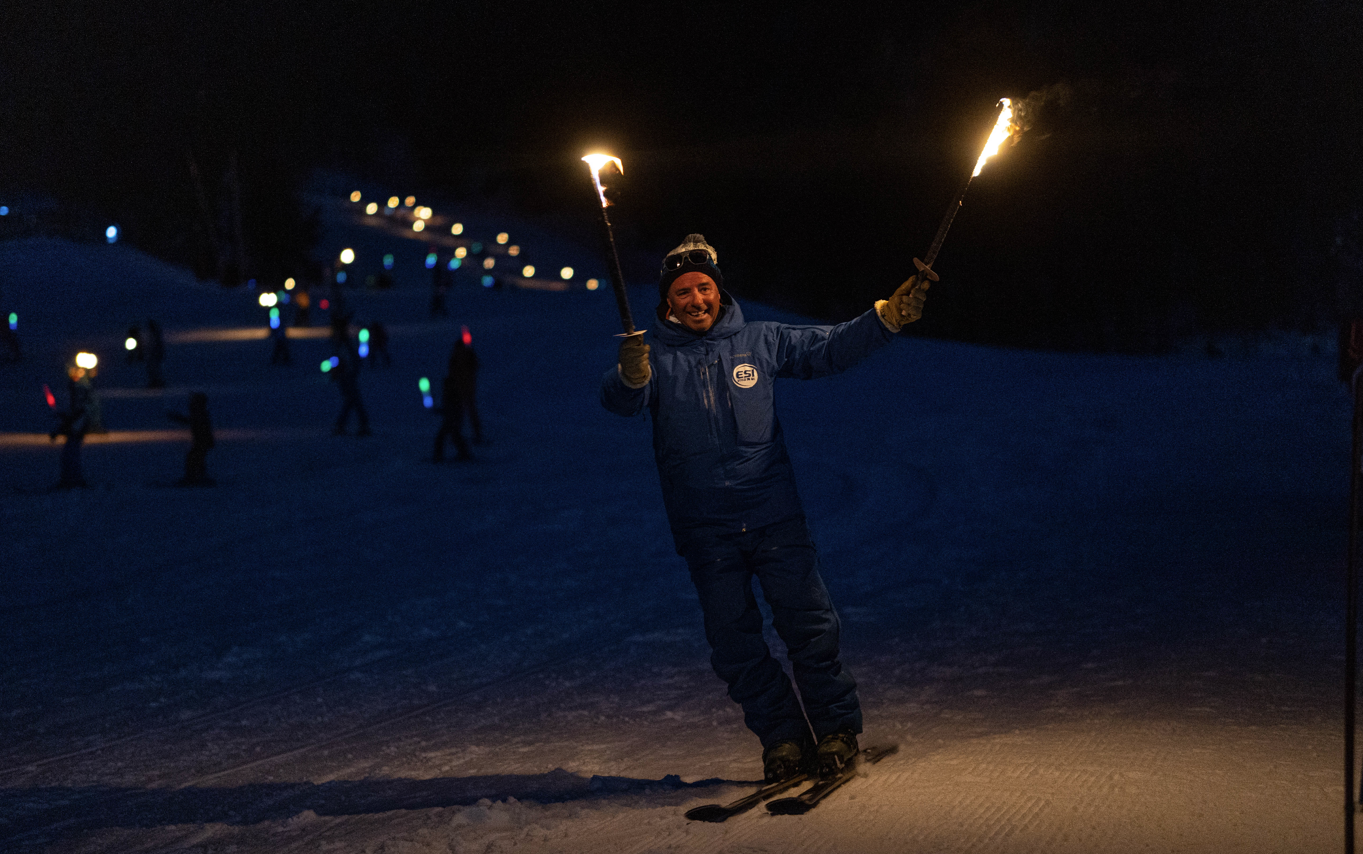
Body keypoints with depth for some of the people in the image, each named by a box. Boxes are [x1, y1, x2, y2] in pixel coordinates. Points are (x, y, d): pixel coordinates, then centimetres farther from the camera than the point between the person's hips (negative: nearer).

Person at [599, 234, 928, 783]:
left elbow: (828, 348, 9)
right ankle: (782, 737, 15)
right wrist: (631, 376, -39)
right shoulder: (657, 359, 2)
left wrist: (887, 317, -4)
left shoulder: (759, 342, 7)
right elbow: (619, 400, -16)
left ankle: (836, 730, 10)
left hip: (773, 515, 0)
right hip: (705, 528, 0)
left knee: (808, 622, -4)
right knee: (734, 641, 3)